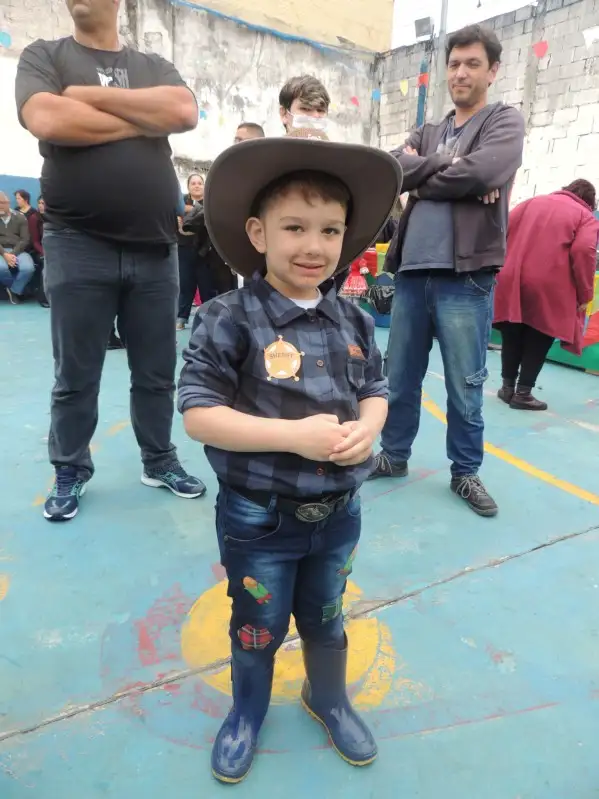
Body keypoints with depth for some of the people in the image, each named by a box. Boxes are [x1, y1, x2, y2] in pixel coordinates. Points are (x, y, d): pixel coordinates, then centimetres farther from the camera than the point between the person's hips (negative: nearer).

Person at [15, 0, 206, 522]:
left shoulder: (154, 67, 17)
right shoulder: (44, 56, 10)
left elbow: (185, 113, -5)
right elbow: (47, 120, -11)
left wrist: (93, 94, -4)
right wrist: (143, 121, -4)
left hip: (156, 249, 3)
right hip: (78, 247, -2)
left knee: (157, 372, 9)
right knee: (76, 376, 5)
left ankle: (160, 461, 26)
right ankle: (70, 472, 22)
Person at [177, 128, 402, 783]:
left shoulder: (354, 323, -3)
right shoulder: (230, 319, -19)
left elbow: (375, 391, 6)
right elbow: (197, 413, -21)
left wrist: (366, 429, -17)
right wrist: (293, 436, -28)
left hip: (338, 512, 4)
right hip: (257, 518, -3)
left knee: (326, 619, 26)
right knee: (258, 626, 20)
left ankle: (328, 699, 55)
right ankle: (247, 711, 51)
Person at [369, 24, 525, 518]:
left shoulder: (504, 122, 7)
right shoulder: (426, 133, 20)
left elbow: (484, 171, -14)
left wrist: (422, 178, -1)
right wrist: (451, 173, -9)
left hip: (465, 277, -4)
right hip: (412, 272, 5)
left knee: (465, 385, 4)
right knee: (400, 377, 10)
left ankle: (465, 472, 20)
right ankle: (394, 455, 27)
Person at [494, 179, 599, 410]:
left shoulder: (531, 202, 20)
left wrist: (500, 268, 17)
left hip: (512, 281, 4)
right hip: (548, 288, -4)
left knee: (512, 336, 12)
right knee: (539, 340, 5)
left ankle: (507, 386, 18)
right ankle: (523, 393, 5)